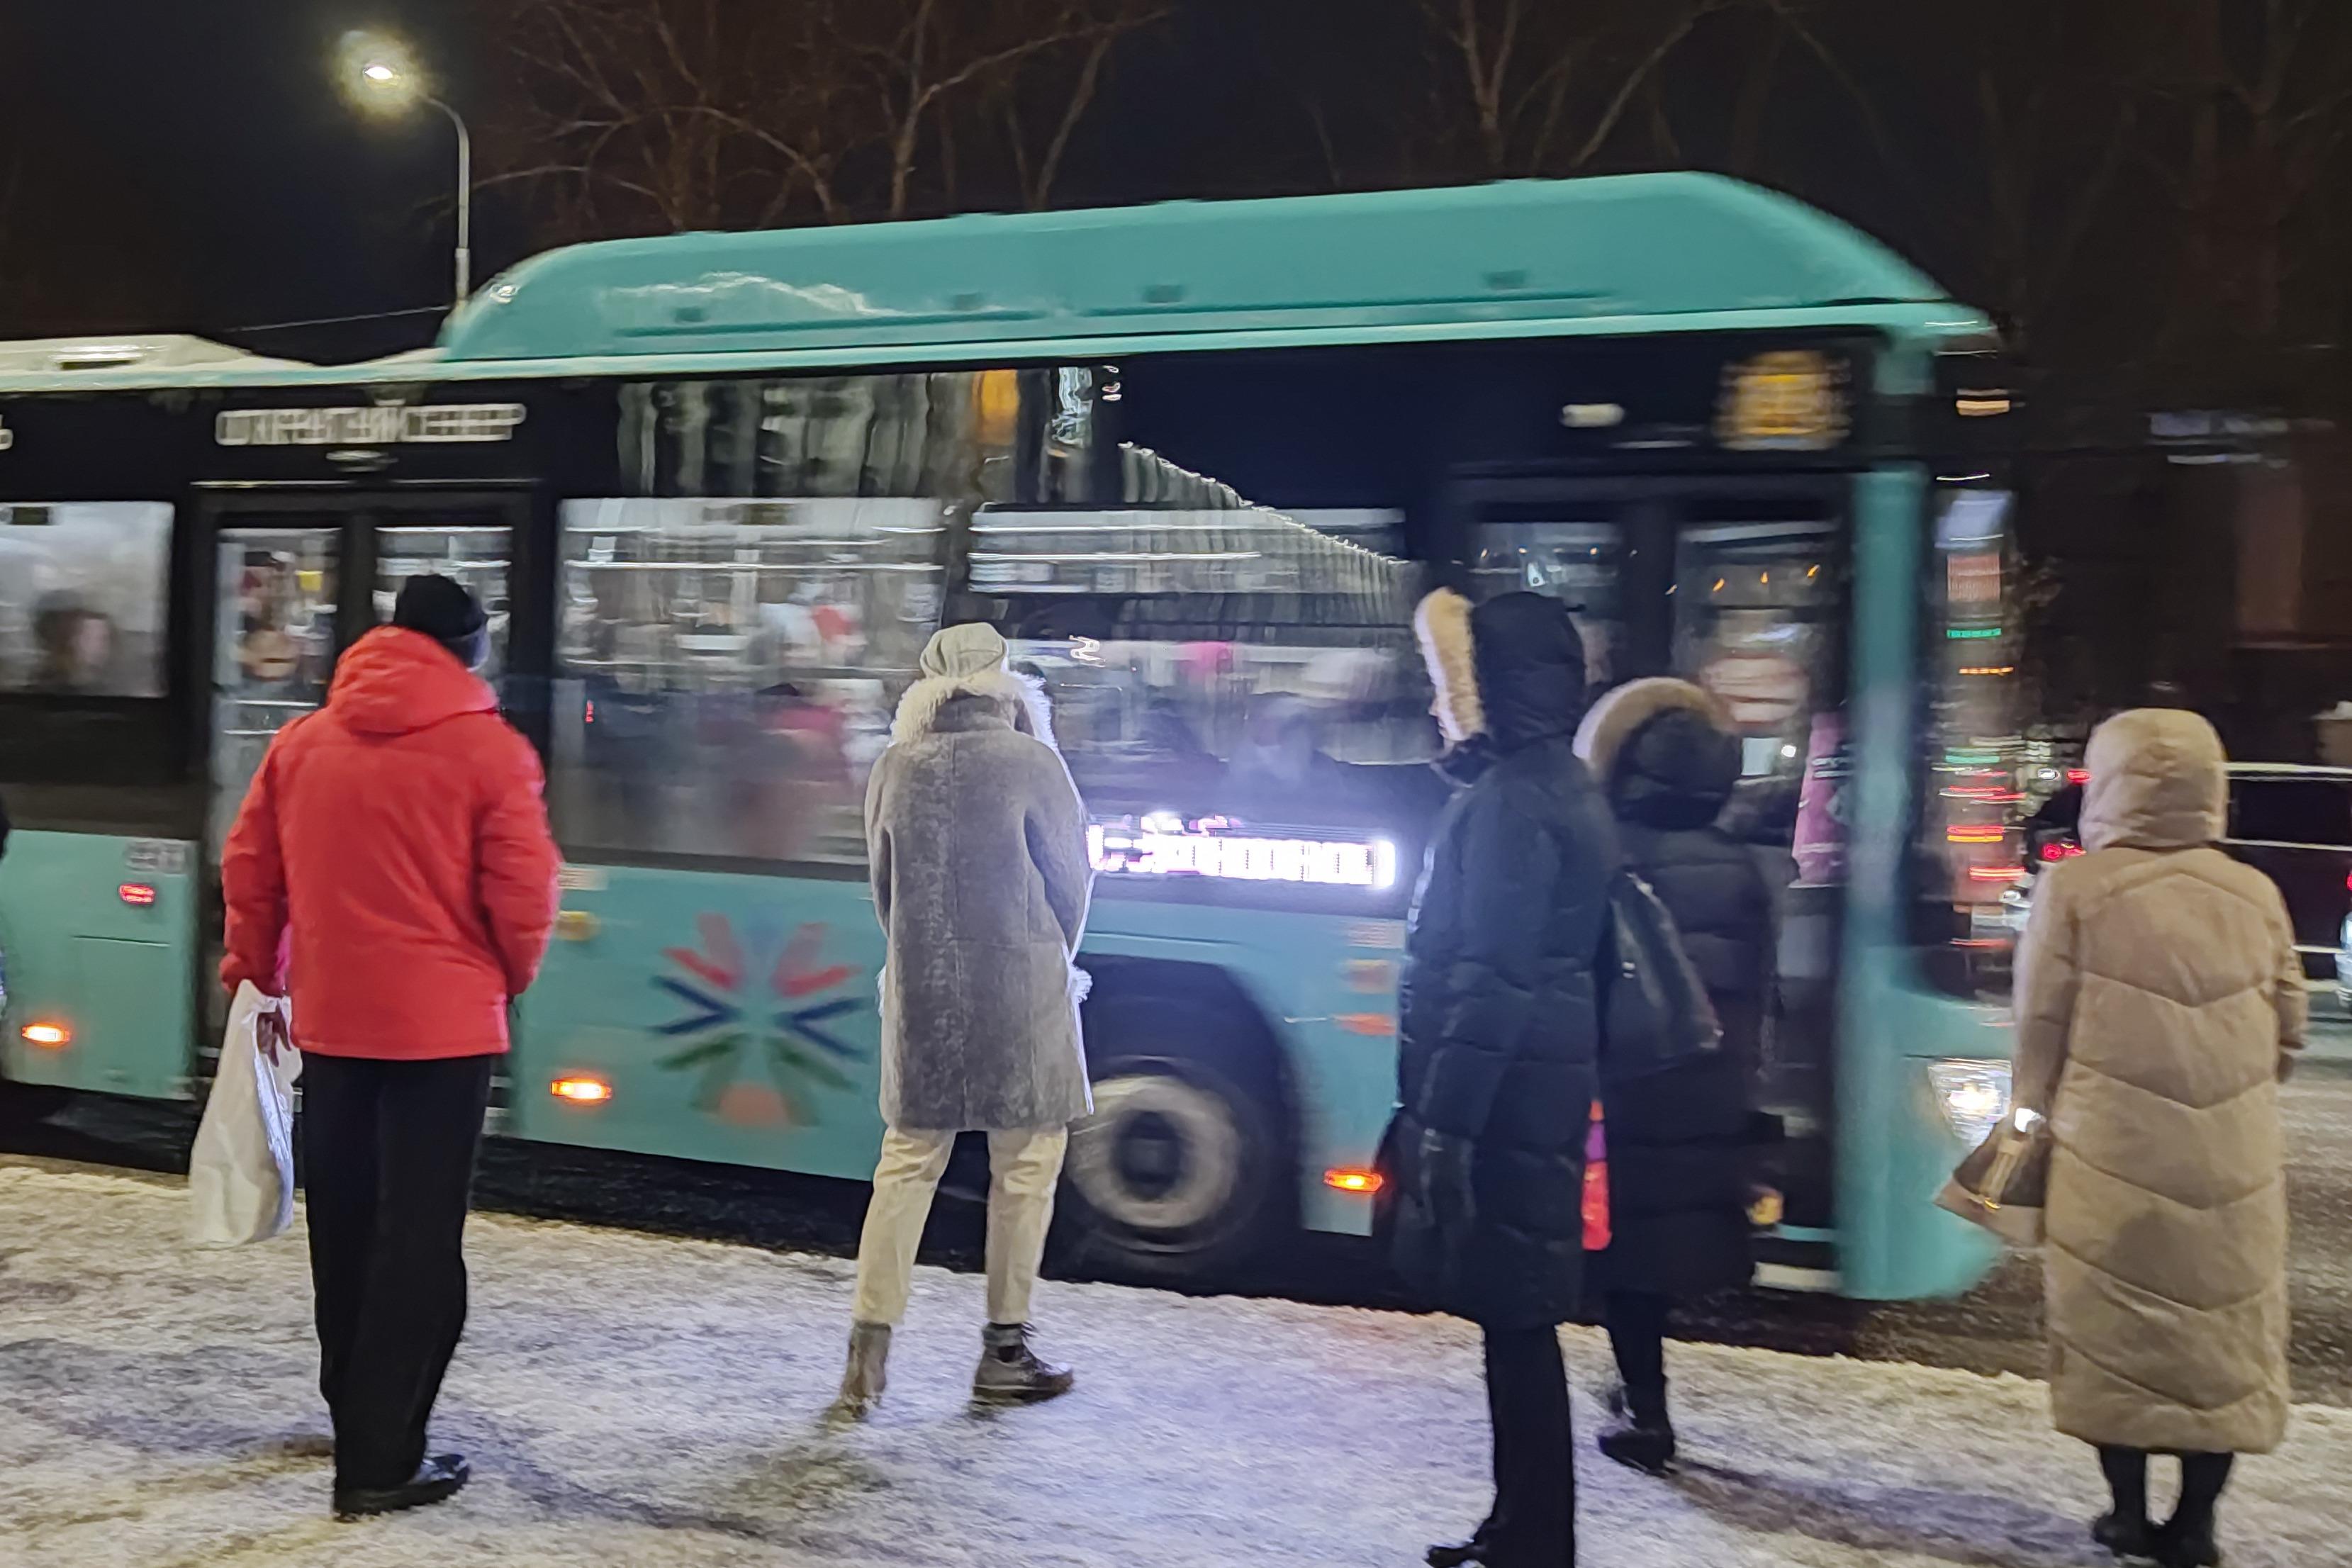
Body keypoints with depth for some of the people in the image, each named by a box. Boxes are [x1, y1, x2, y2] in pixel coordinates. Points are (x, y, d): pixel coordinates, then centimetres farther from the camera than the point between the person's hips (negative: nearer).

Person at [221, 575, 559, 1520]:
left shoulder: (302, 741, 7)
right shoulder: (488, 750, -9)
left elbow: (247, 867, 10)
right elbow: (522, 894, -10)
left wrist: (256, 974, 22)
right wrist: (511, 979, 8)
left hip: (329, 1021, 6)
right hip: (442, 1025, -5)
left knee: (345, 1227, 18)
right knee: (419, 1243, 0)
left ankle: (356, 1414, 33)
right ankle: (380, 1462, 1)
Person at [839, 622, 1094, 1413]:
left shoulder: (895, 768, 3)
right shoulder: (1030, 763, -8)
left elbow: (885, 885, 9)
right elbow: (1071, 879, -2)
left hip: (920, 992, 4)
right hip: (1021, 991, -4)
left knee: (907, 1163, 11)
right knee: (1025, 1167, 8)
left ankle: (870, 1341, 8)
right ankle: (1005, 1349, 15)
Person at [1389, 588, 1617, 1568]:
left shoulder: (1510, 801, -17)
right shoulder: (1560, 788, 14)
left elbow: (1491, 983, -22)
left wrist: (1445, 1119, -21)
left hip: (1500, 1107, -10)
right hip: (1535, 1098, 10)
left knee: (1513, 1321, -1)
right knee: (1519, 1320, 17)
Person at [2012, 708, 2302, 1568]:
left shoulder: (2075, 889, -9)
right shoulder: (2255, 895, 1)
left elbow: (2041, 1030, -5)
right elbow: (2288, 1031, 7)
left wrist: (2036, 1121, 9)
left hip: (2110, 1158, -2)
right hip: (2232, 1162, 2)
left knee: (2118, 1329, 9)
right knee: (2222, 1332, 12)